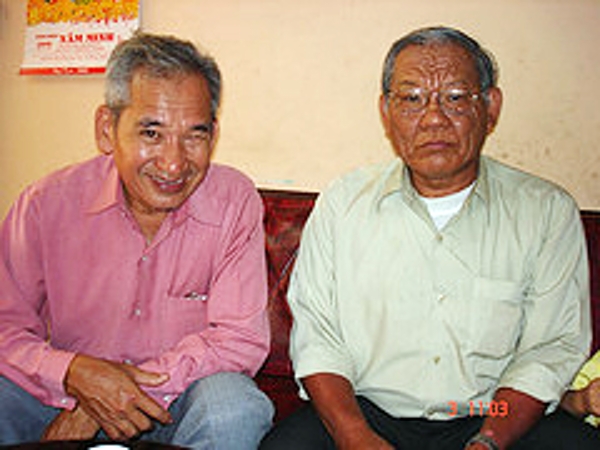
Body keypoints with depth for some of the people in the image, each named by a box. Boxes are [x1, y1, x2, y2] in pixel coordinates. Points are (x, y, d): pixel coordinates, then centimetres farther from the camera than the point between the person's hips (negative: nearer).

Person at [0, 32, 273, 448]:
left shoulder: (235, 201, -13)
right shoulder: (46, 204, -9)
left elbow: (241, 339, -16)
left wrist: (127, 389, -22)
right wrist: (73, 373, -27)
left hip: (178, 399, 1)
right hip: (66, 394, 0)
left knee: (237, 408, -31)